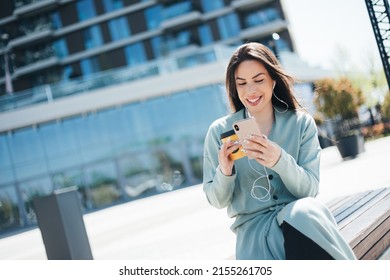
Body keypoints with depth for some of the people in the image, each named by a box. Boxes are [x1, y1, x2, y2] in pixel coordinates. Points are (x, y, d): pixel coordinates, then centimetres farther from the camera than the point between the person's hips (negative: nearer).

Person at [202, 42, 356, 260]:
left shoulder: (301, 123, 2)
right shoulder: (219, 131, 0)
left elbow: (310, 189, -5)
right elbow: (217, 201, 4)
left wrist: (280, 161, -25)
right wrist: (224, 172, -19)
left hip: (300, 217, 1)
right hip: (253, 224, -1)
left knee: (306, 212, -35)